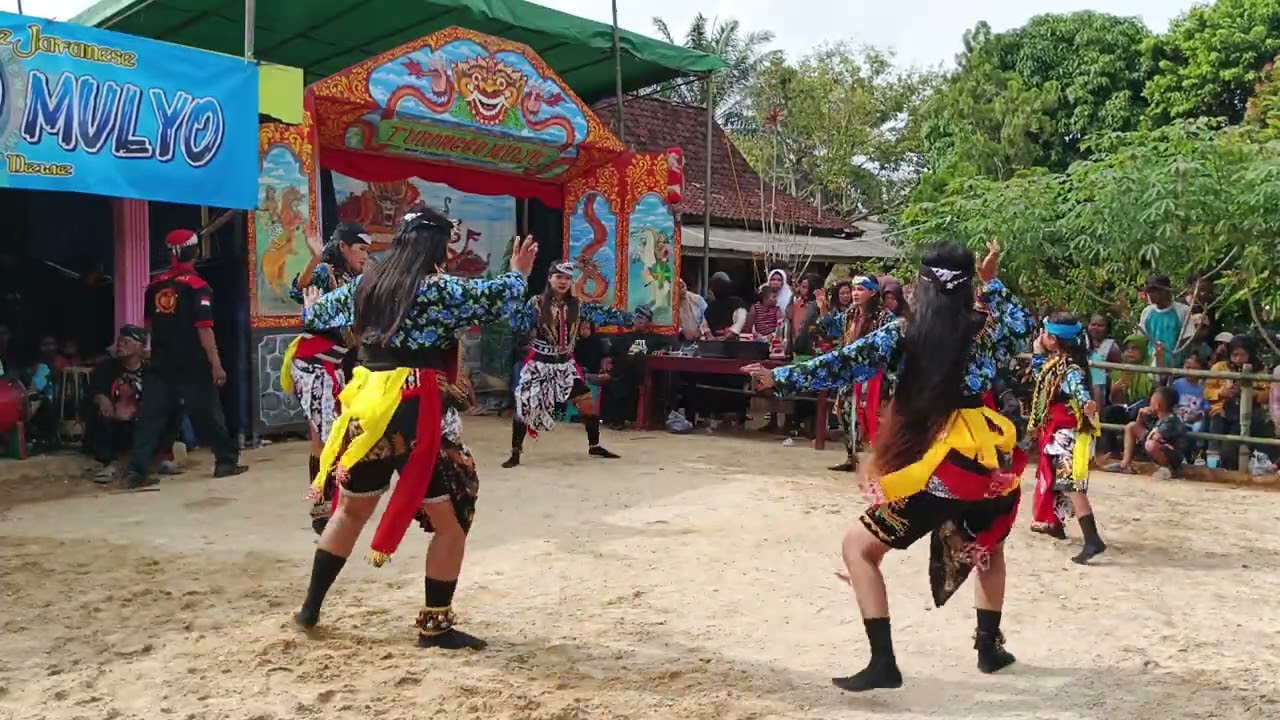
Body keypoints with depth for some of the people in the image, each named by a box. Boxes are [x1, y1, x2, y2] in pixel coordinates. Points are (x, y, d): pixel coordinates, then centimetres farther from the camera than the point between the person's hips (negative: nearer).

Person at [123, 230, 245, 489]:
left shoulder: (155, 285, 7)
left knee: (153, 416, 4)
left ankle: (137, 470, -2)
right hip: (193, 365, -4)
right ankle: (227, 461, 18)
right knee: (207, 413, 7)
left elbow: (149, 325, 16)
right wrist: (216, 364, -15)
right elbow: (203, 328, -17)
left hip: (161, 364, 5)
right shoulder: (197, 286, -11)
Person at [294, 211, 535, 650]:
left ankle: (311, 607, 31)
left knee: (351, 510, 24)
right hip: (418, 414, -6)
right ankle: (435, 626, 11)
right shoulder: (439, 289, -10)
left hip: (368, 408, 7)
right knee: (451, 522, 6)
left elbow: (318, 314, 26)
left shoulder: (364, 285, 10)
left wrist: (310, 309, 50)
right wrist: (519, 272, 15)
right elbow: (495, 300, -5)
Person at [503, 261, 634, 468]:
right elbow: (519, 325, -17)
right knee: (523, 407, -9)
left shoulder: (576, 305, 2)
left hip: (565, 364, 4)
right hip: (539, 364, -4)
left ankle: (594, 446, 25)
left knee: (588, 403, 4)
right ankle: (515, 453, 4)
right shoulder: (536, 303, -9)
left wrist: (631, 318, -6)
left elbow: (602, 314, -1)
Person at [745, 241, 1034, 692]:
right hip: (988, 463, 5)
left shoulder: (904, 334, -4)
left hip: (936, 469, -5)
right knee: (989, 547, 35)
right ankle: (990, 646, 38)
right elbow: (1023, 325, 27)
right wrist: (992, 284, 25)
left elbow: (845, 364, -11)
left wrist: (780, 377, -9)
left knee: (859, 548, 8)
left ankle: (883, 663, -1)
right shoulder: (986, 331, 5)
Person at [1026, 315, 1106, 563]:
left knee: (1071, 482, -16)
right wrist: (1038, 354, 19)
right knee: (1053, 476, 24)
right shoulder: (1055, 361, 8)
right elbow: (1041, 378, 29)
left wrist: (1087, 403, -62)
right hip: (1057, 430, 11)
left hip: (1067, 432, -11)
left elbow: (1079, 387, -42)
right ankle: (1053, 523, 41)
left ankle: (1093, 540, -21)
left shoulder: (1069, 366, -22)